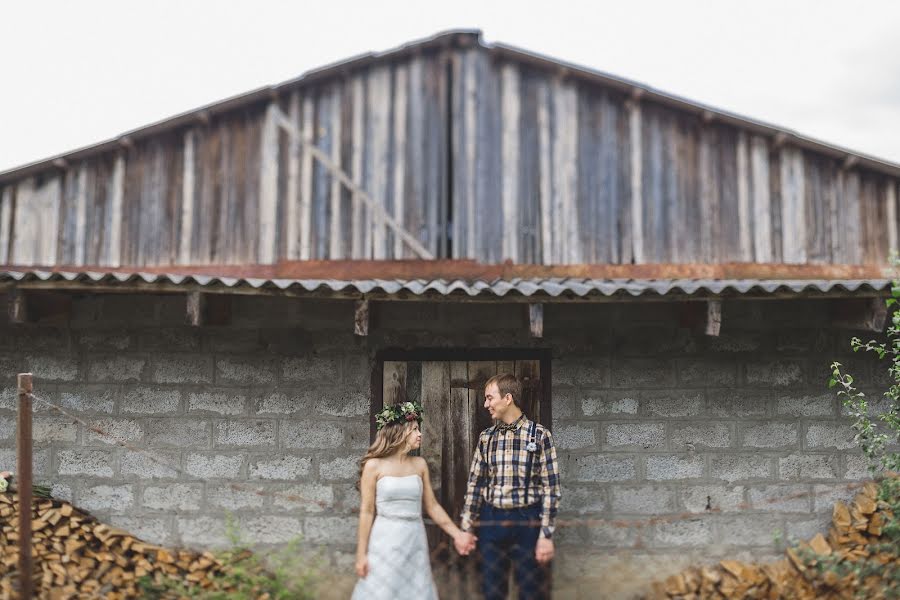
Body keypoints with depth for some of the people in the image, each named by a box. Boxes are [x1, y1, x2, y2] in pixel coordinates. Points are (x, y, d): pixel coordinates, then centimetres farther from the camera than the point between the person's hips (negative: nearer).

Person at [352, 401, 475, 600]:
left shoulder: (420, 464, 7)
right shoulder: (374, 465, -5)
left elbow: (432, 505, 12)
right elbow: (367, 512, -5)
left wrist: (457, 534, 9)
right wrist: (361, 553, -5)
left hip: (415, 542, 4)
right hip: (385, 542, -4)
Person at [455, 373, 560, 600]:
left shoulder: (539, 434, -6)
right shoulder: (486, 437, 6)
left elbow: (550, 486, -7)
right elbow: (475, 484, 9)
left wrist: (546, 535, -11)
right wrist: (466, 528, 6)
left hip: (527, 522, -4)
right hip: (491, 521, 4)